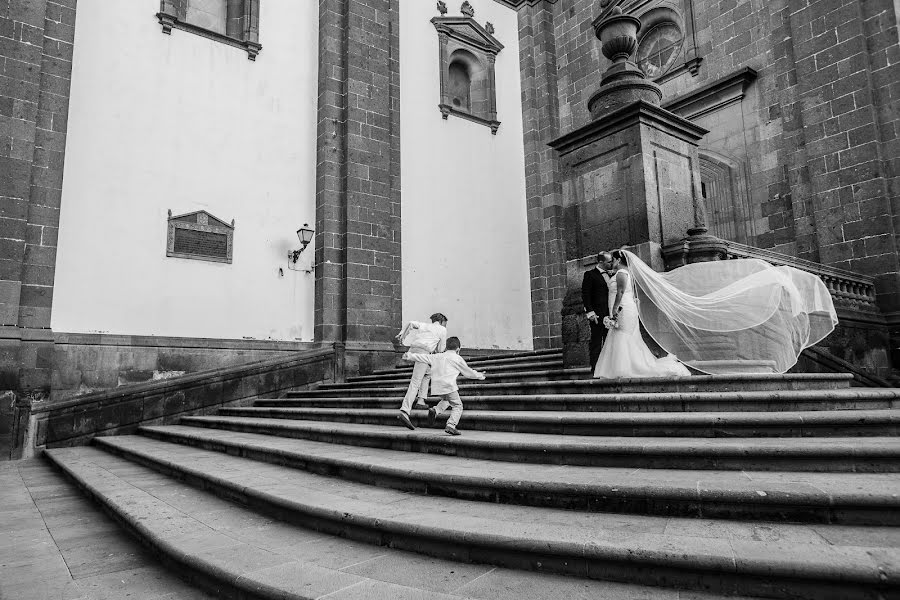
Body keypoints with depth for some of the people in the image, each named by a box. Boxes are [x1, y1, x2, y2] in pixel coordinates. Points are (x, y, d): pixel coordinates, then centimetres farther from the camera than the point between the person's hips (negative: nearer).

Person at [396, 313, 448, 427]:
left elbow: (411, 323, 7)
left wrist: (402, 334, 6)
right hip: (424, 352, -7)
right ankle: (404, 411, -24)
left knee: (427, 374, 28)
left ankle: (421, 401, 17)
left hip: (413, 349, 7)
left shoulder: (424, 325, 27)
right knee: (415, 383, -13)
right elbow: (440, 349, 15)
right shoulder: (442, 330, 16)